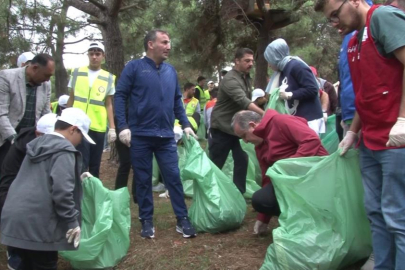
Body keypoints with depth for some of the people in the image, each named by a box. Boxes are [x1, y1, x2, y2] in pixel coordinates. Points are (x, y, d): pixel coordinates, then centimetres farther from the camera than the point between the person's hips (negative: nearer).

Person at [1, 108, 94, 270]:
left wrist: (77, 178, 33)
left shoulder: (38, 144, 19)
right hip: (36, 223, -8)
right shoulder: (64, 151, -9)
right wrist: (72, 222, -12)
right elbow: (62, 190, -20)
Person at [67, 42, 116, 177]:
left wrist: (112, 128, -1)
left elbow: (108, 105, 5)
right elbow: (71, 99, 12)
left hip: (98, 127, 1)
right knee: (81, 165, -5)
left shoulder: (109, 78, 4)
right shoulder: (77, 73, 6)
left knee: (95, 165, 10)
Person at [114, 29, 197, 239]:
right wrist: (123, 126, -14)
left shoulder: (171, 71, 11)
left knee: (174, 177, 3)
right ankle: (147, 221, 19)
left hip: (166, 136, 3)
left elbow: (177, 100, 17)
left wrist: (185, 124, 8)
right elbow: (120, 96, -5)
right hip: (140, 135, -3)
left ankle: (182, 220, 12)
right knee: (143, 180, 7)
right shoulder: (134, 67, -3)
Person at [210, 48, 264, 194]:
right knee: (215, 164, 1)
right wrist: (265, 114, -42)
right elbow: (244, 102, -34)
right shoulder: (230, 80, -21)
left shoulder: (246, 78, 9)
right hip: (222, 127, -8)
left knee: (242, 160, 4)